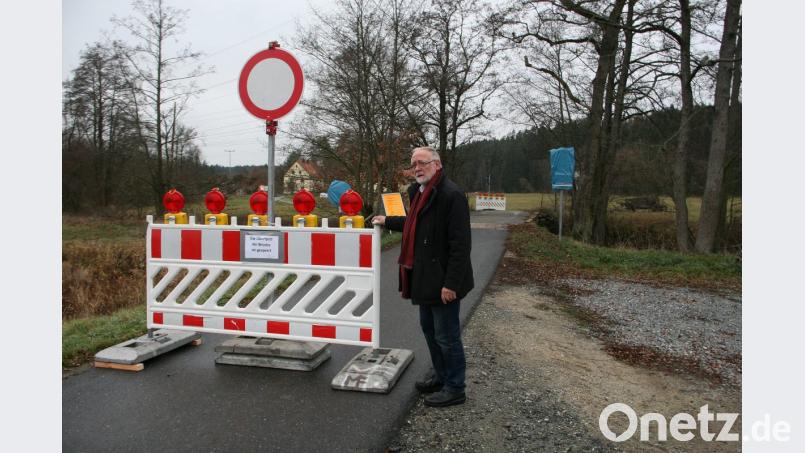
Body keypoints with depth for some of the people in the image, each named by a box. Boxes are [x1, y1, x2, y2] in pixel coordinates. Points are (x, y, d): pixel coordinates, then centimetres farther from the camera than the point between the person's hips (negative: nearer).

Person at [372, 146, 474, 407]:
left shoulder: (451, 195, -19)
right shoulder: (419, 192, 11)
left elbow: (460, 243, -23)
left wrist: (451, 283, -25)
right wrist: (387, 221, 34)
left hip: (443, 280, -10)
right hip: (425, 277, 10)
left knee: (446, 336, 2)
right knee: (429, 328, 21)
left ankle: (454, 389, 18)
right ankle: (441, 377, 38)